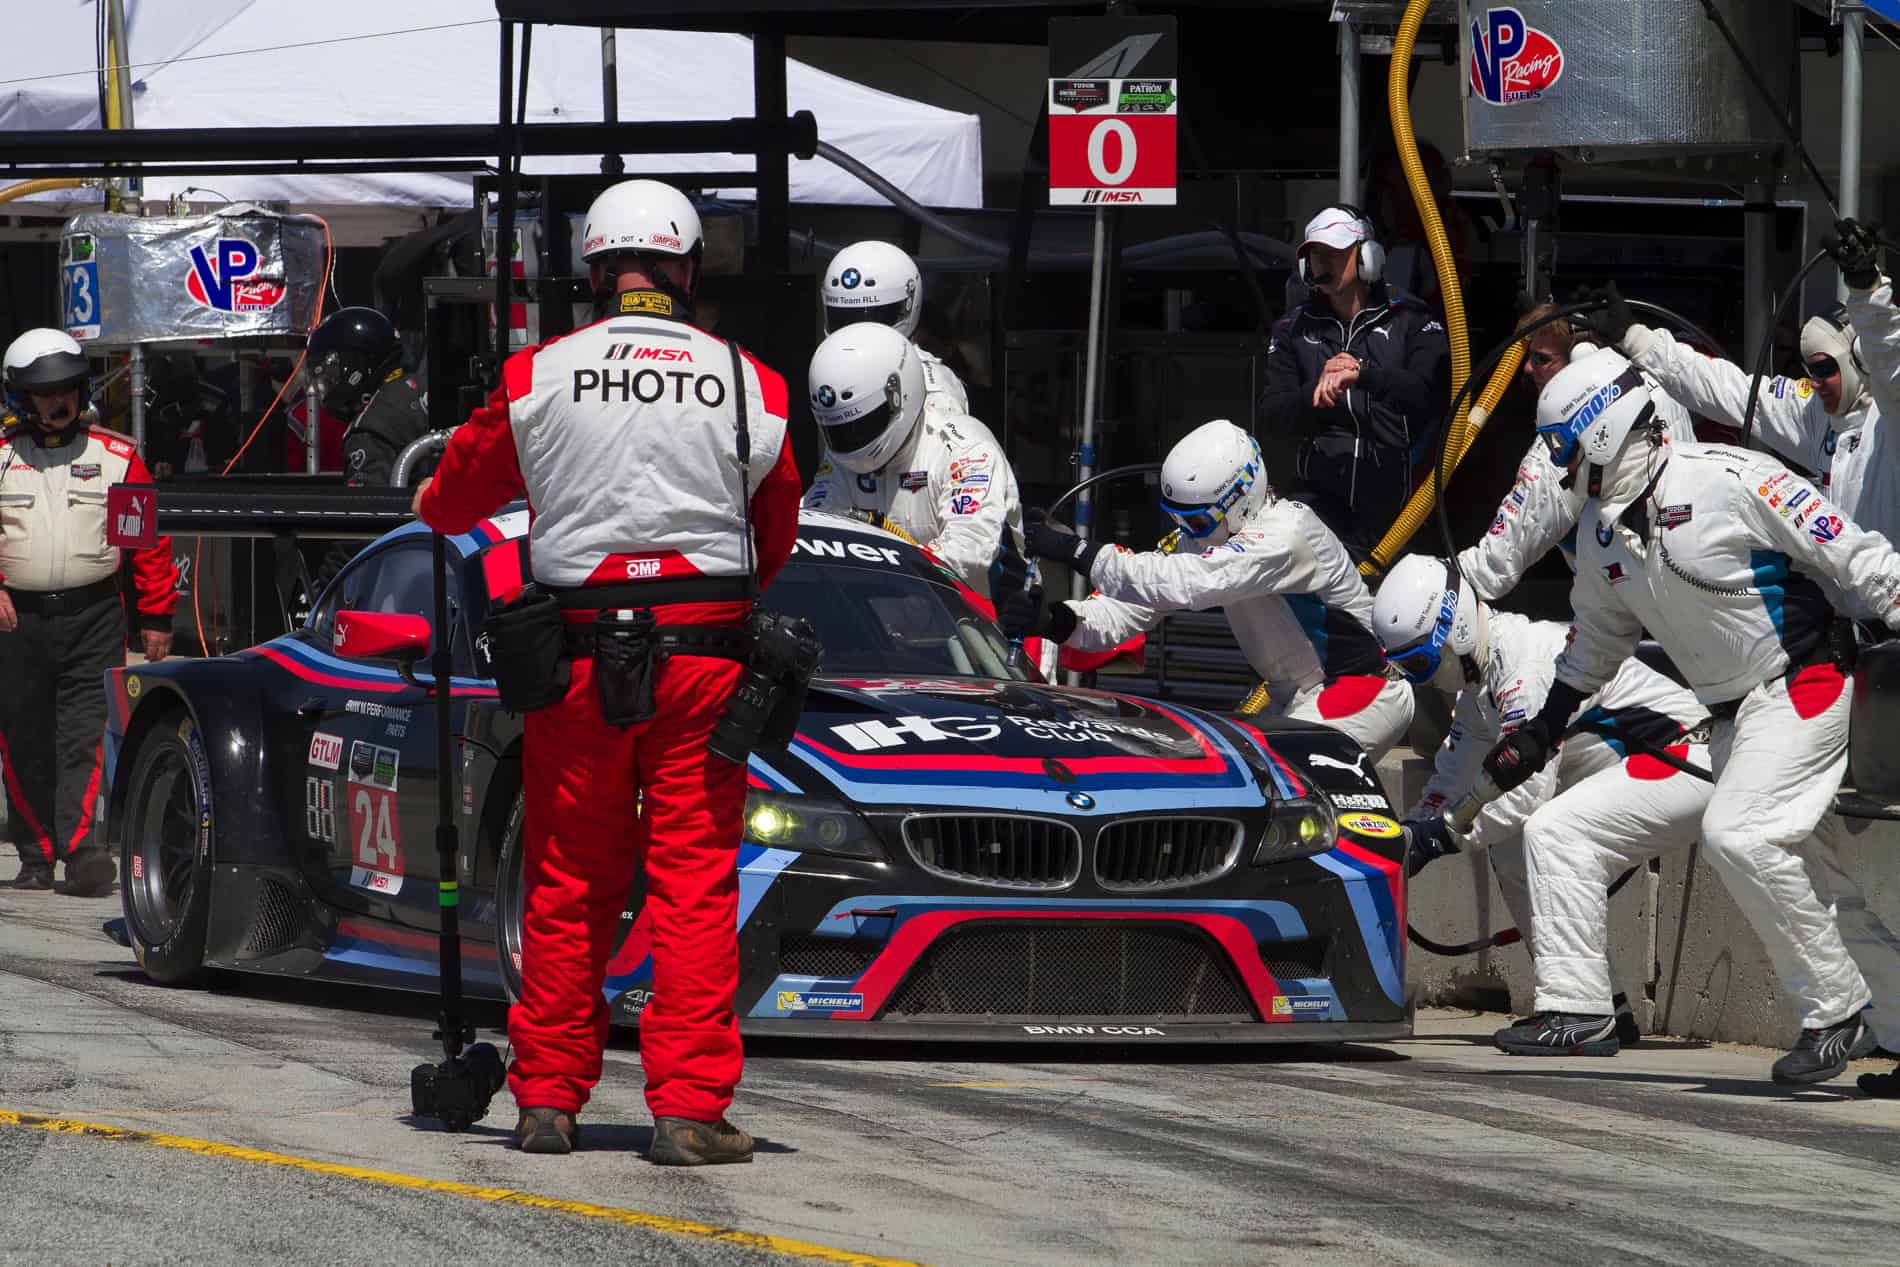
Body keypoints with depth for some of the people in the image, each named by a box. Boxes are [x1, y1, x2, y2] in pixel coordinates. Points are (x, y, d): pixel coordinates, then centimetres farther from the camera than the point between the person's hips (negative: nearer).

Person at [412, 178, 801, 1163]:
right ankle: (689, 1106, -6)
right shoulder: (748, 385, 3)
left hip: (581, 644, 0)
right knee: (694, 879, 0)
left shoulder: (539, 376, 1)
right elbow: (777, 535, 12)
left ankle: (547, 1099, 13)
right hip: (704, 642, 0)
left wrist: (434, 509, 37)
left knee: (570, 879, 10)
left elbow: (450, 498, 14)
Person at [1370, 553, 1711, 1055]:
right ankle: (1602, 1006, 10)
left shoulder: (1529, 661, -23)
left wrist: (1445, 830, -17)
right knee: (1511, 848, 6)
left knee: (1553, 830, -25)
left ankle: (1579, 1015, -26)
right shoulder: (1480, 679, 10)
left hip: (1684, 763, -11)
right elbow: (1454, 775, 15)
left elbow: (1525, 788, -24)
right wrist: (1414, 830, 2)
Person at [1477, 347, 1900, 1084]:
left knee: (1735, 835, -21)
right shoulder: (1601, 532, 8)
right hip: (1732, 713, 8)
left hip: (1802, 685, -8)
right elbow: (1595, 638, 23)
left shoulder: (1731, 481, -17)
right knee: (1818, 870, 7)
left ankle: (1838, 1014, -13)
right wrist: (1541, 734, 24)